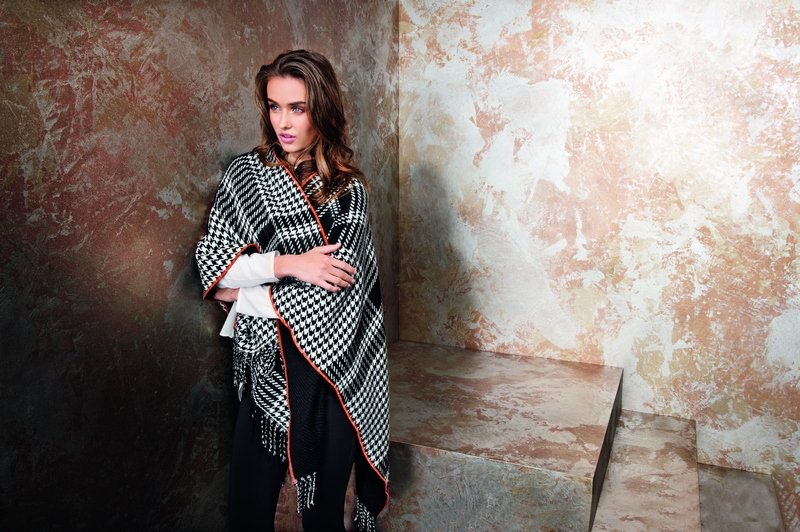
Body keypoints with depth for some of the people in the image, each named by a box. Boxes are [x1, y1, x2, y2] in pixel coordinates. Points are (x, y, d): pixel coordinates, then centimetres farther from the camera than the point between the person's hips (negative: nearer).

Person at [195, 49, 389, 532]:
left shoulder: (348, 189, -3)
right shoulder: (245, 173, 4)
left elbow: (336, 288, -13)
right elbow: (210, 262, -3)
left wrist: (247, 293, -7)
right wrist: (286, 264, -17)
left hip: (327, 358, -1)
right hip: (264, 358, 2)